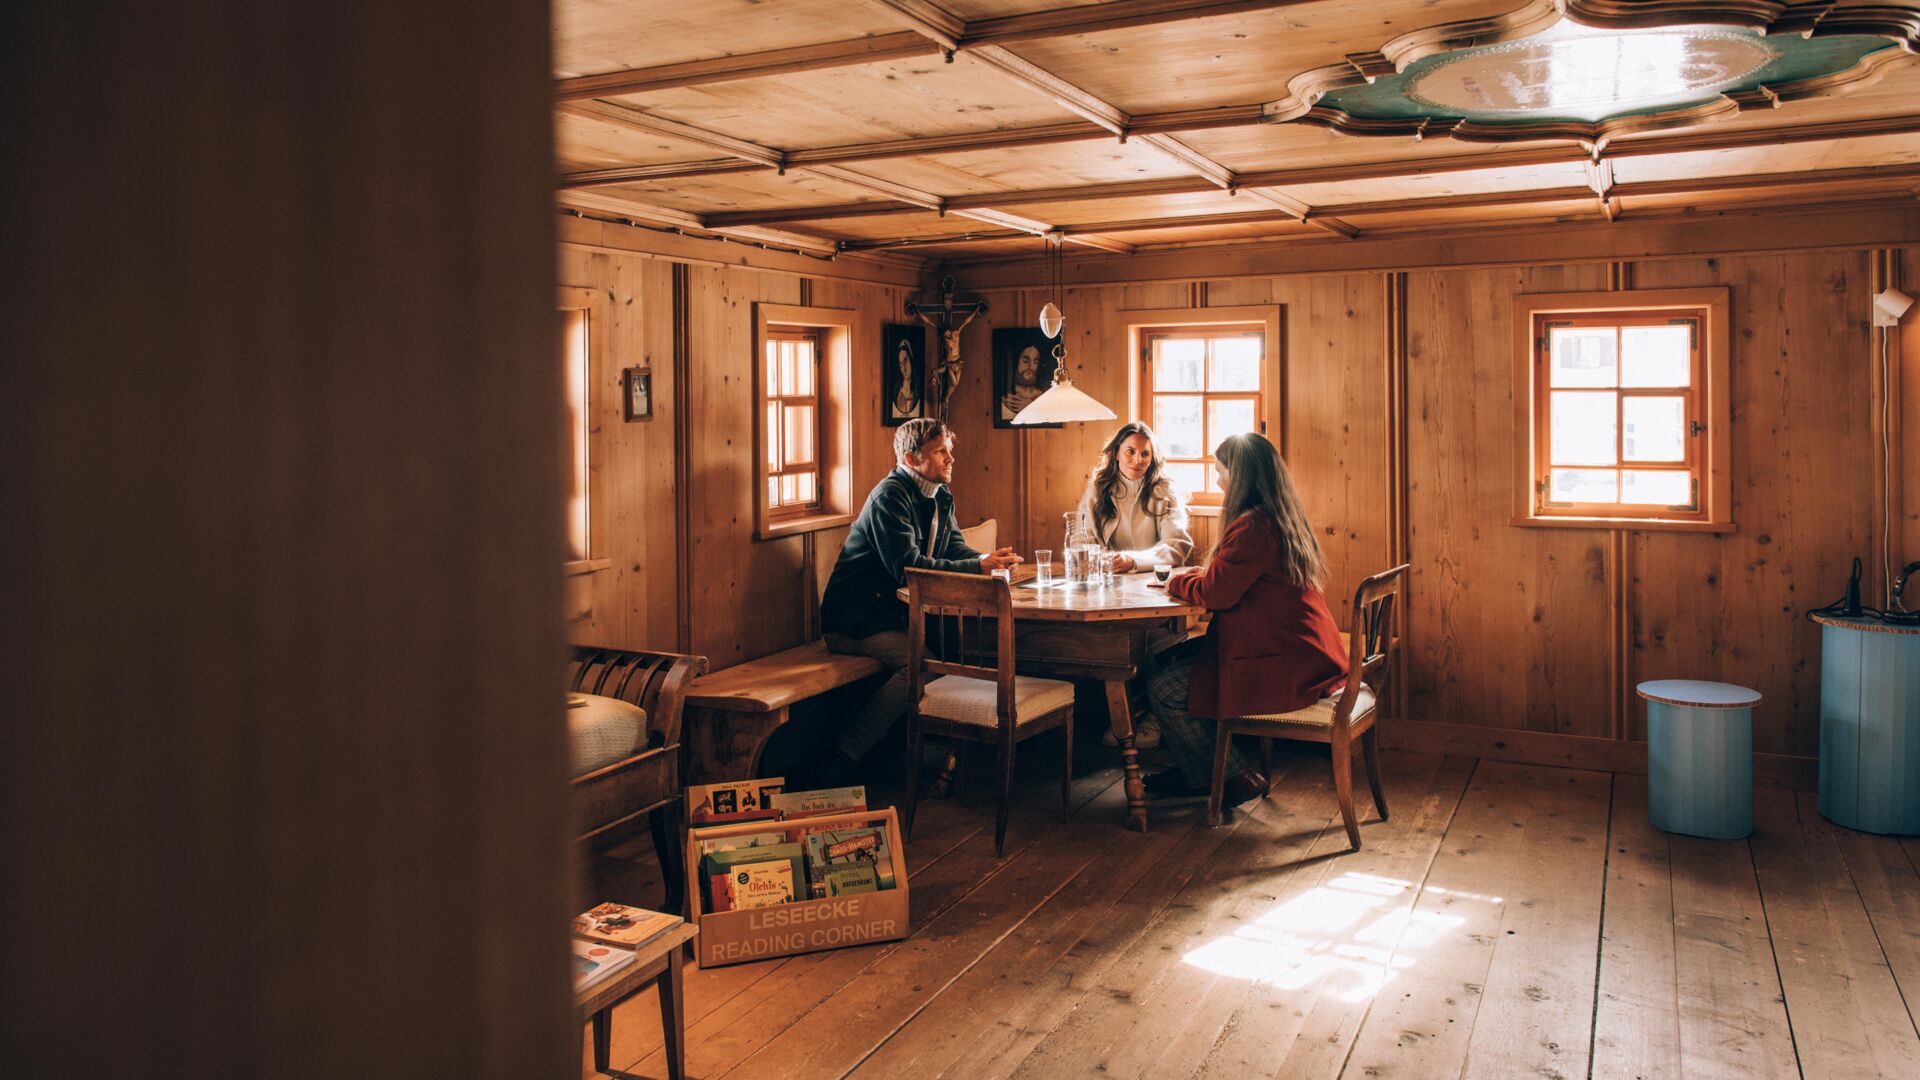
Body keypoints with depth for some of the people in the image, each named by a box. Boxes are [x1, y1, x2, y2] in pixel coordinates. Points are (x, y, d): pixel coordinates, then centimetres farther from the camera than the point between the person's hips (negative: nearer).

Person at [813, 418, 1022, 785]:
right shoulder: (891, 496, -17)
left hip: (897, 612, 9)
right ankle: (833, 761, -27)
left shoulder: (940, 496, 12)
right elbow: (908, 567, -26)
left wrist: (990, 560, -11)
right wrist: (980, 566, -25)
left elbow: (955, 549, 13)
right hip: (854, 619, -9)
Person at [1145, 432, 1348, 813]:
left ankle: (1236, 777, 8)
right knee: (1174, 658, 15)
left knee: (1163, 688, -7)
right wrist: (1193, 576, 11)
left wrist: (1178, 580, -1)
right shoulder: (1285, 519, 13)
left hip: (1284, 668, -11)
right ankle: (1199, 770, 22)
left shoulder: (1252, 525, -20)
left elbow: (1214, 593, -20)